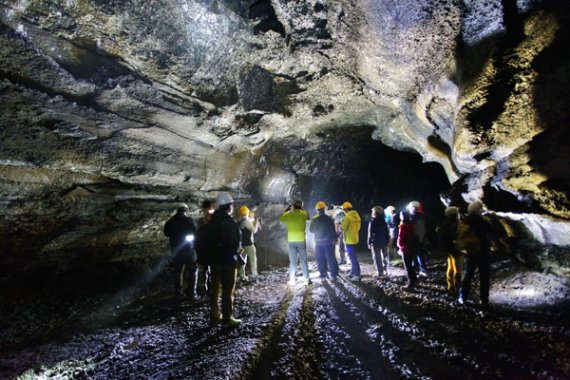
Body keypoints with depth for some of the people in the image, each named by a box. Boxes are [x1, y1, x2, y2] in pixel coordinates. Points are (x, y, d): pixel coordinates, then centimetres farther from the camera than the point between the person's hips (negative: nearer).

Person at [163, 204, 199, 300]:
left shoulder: (171, 221, -1)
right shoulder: (190, 220, -12)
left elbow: (166, 233, 10)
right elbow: (196, 233, -12)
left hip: (175, 250, 4)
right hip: (189, 249, -4)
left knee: (178, 270, 16)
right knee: (192, 270, 8)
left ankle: (179, 292, 21)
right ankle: (191, 292, 5)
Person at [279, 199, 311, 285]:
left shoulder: (289, 215, -3)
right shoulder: (303, 214, -3)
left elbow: (281, 219, 16)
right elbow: (308, 216, 19)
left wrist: (287, 210, 23)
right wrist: (302, 209, 18)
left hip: (292, 241, 0)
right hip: (301, 240, 0)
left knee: (292, 261, 7)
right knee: (303, 261, 7)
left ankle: (292, 280, 8)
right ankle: (307, 279, 8)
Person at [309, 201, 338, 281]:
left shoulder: (314, 220, -4)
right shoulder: (329, 218, -7)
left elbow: (311, 230, 6)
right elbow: (333, 230, -7)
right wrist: (334, 239, -1)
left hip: (318, 242, 1)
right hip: (328, 242, -1)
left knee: (320, 259, 9)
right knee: (331, 258, 5)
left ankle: (322, 274, 11)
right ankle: (333, 274, 7)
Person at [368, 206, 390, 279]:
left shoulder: (372, 221, -12)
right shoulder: (383, 221, 7)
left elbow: (370, 233, -13)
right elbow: (387, 232, 9)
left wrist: (369, 243, -8)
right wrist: (387, 241, 14)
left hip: (375, 243, -6)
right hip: (384, 242, 6)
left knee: (377, 258, -1)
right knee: (384, 257, 16)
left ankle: (380, 274, -1)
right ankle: (385, 271, 23)